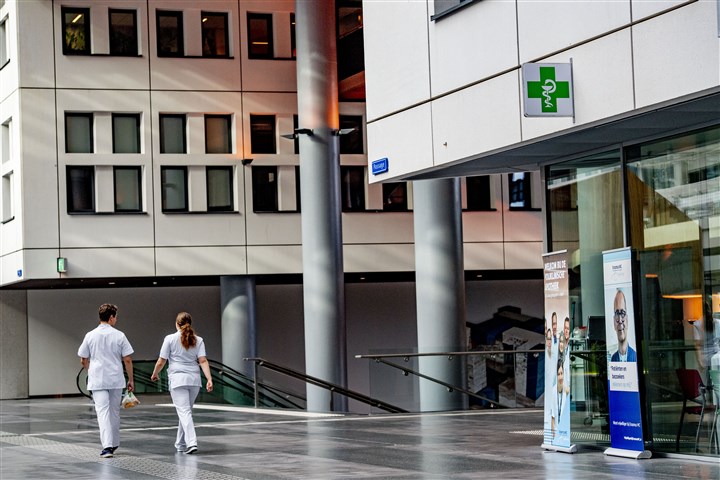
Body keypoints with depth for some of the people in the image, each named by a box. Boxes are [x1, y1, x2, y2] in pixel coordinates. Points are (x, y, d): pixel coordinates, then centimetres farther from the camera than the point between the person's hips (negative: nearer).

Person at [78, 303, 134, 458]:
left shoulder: (90, 336, -1)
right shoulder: (119, 336, -4)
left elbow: (83, 360, 6)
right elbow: (127, 360, -4)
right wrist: (130, 380, 6)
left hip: (97, 380, 0)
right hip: (116, 380, 0)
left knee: (103, 412, -5)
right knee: (115, 412, 15)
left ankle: (107, 446, -19)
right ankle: (114, 444, 26)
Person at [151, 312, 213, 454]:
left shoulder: (170, 339, -2)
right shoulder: (198, 340, 7)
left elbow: (161, 362, -2)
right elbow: (203, 360, -4)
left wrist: (155, 374, 16)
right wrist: (209, 379, -8)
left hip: (177, 379, -4)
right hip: (194, 379, 4)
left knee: (184, 412, -8)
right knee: (185, 411, 17)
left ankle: (192, 442, -24)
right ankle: (180, 444, 27)